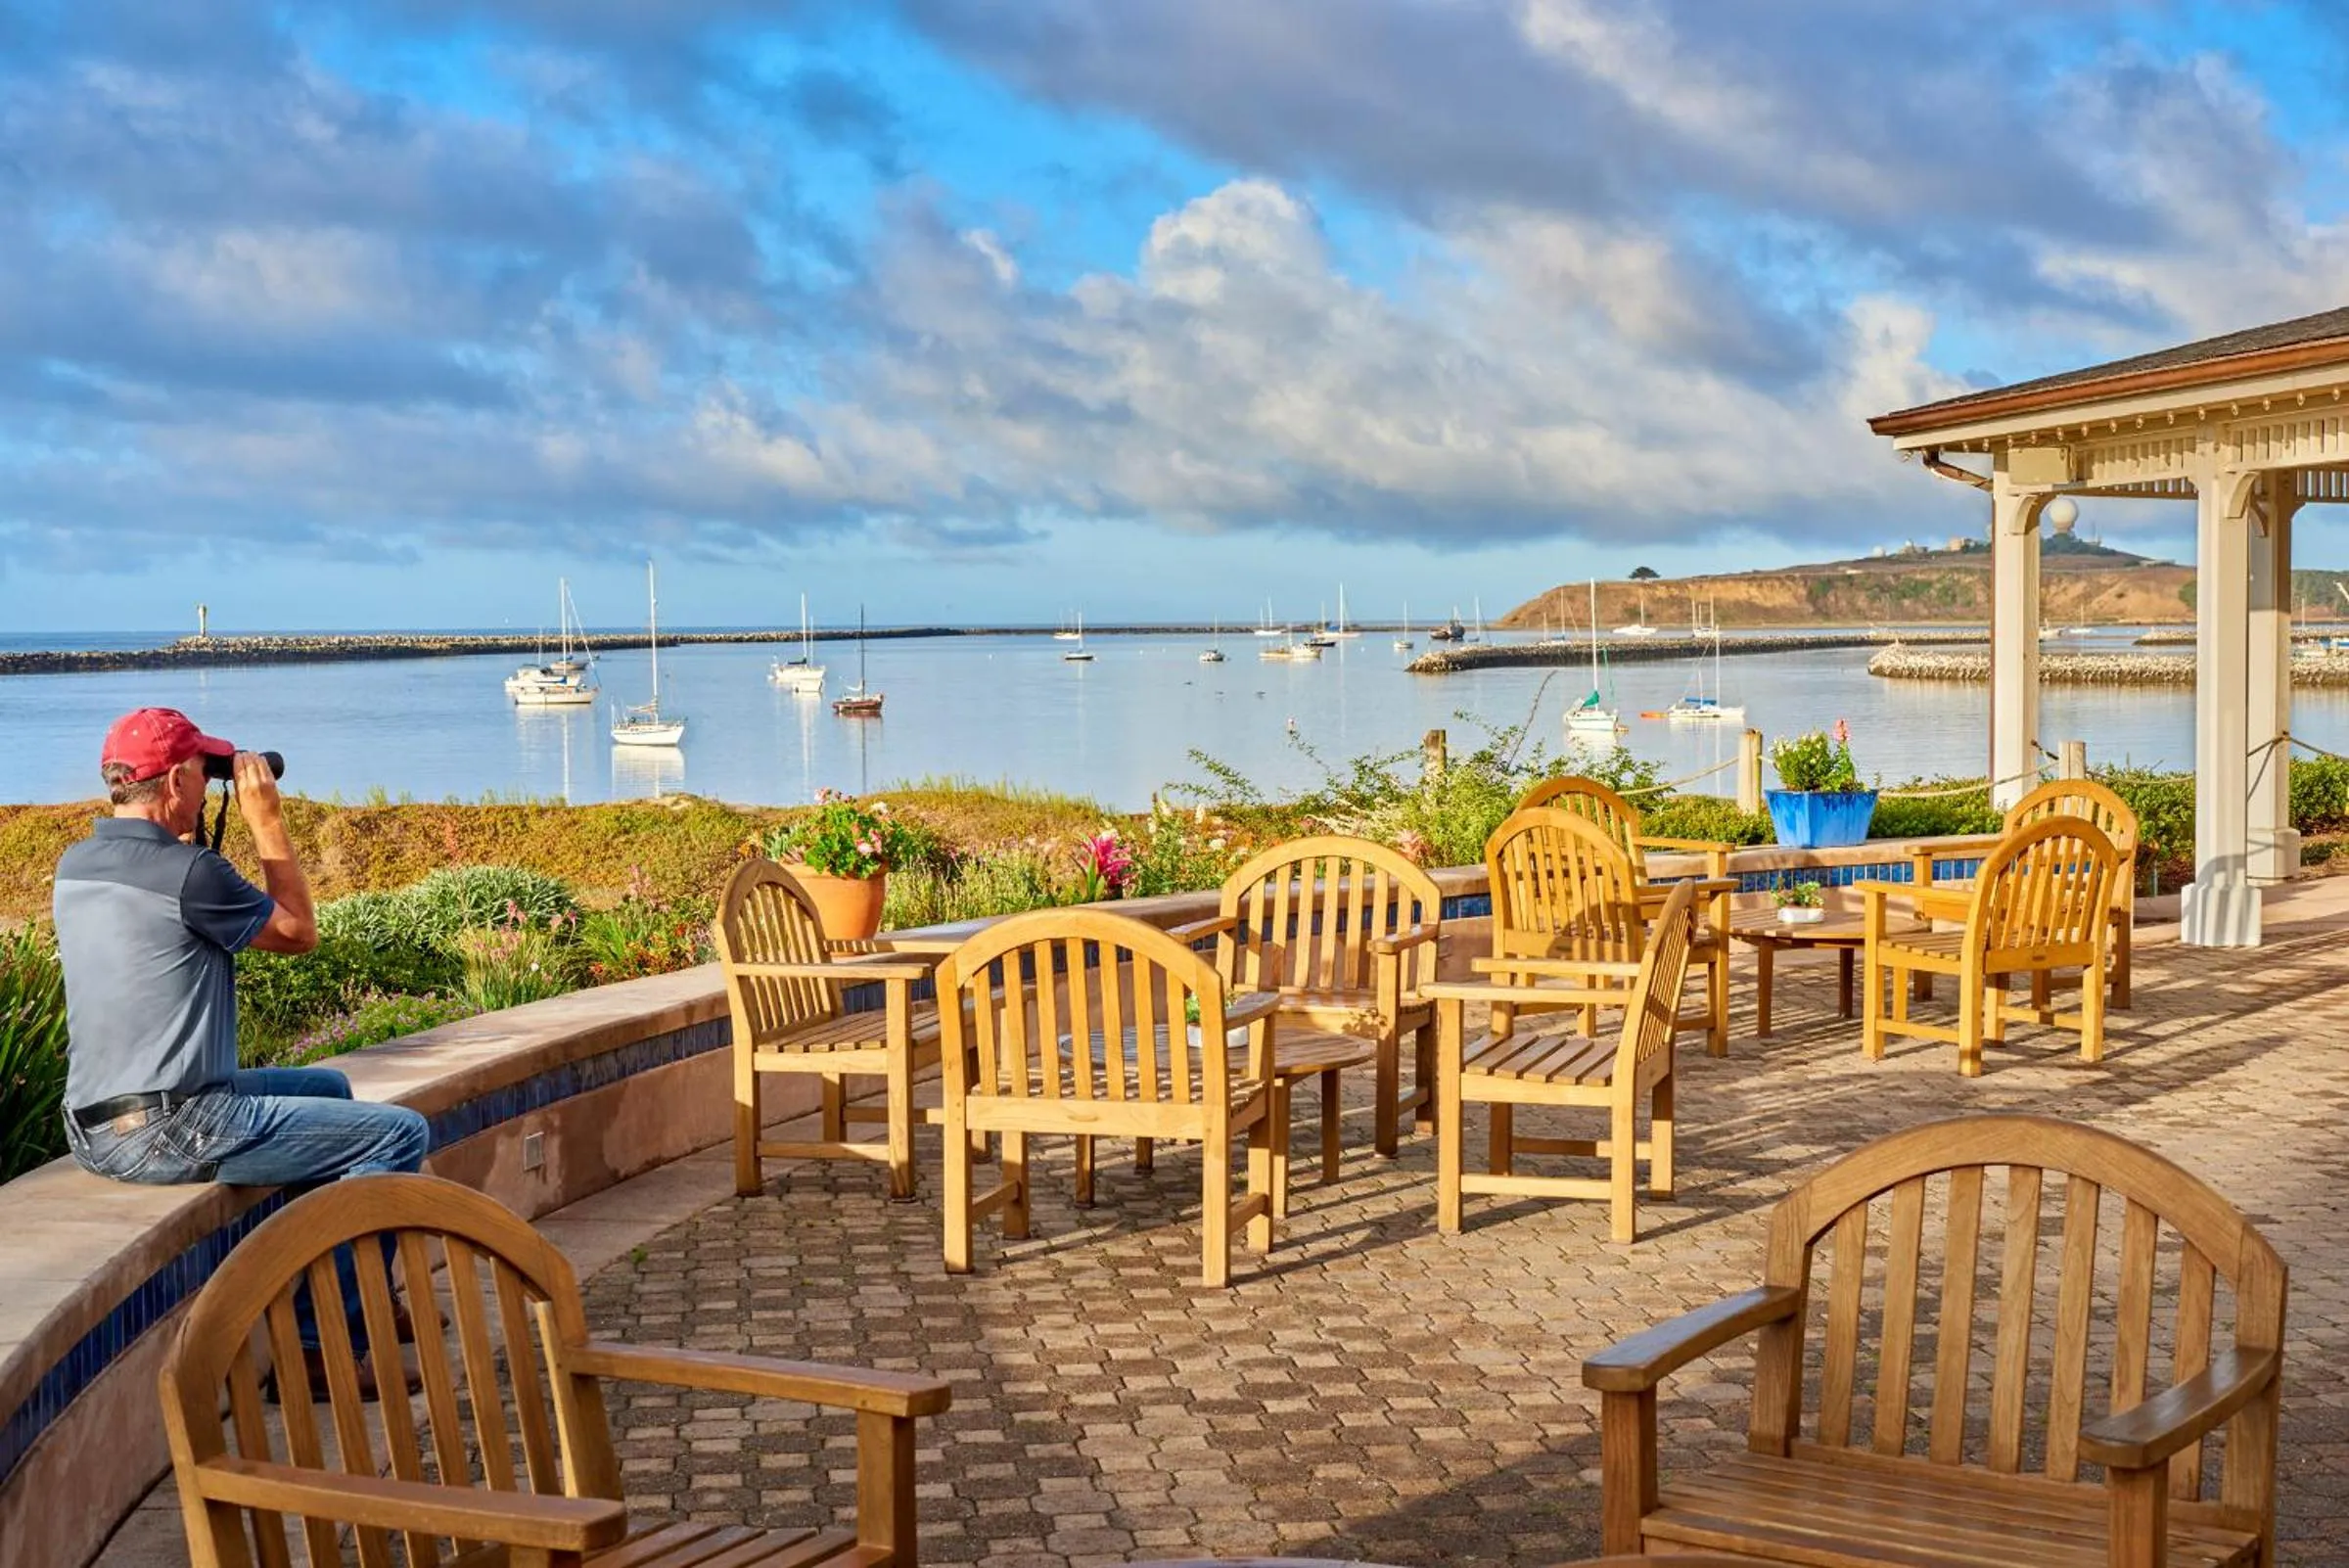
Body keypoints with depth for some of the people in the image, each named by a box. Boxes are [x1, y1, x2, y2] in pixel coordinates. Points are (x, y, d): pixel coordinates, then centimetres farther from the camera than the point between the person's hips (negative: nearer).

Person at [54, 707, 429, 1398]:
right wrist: (267, 821, 3)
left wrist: (185, 838, 20)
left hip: (94, 1129, 10)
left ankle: (364, 1306, 35)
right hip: (167, 1133, -10)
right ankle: (323, 1344, -2)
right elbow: (300, 933, -2)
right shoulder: (190, 873, -18)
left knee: (326, 1087, 29)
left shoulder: (75, 866, 8)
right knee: (400, 1132, -7)